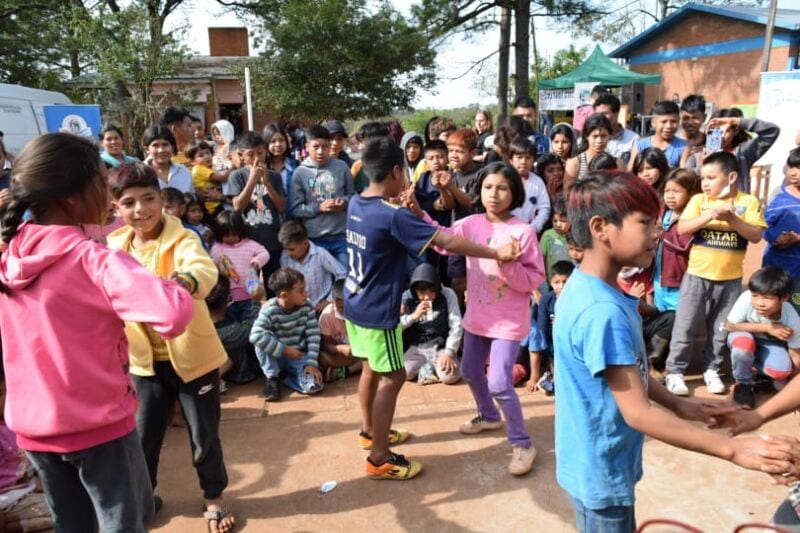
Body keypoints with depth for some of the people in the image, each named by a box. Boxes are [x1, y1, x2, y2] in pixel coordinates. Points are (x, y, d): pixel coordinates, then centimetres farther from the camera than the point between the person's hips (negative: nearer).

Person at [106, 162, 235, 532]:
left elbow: (205, 269, -41)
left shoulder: (182, 239, -18)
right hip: (146, 359, 4)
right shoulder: (114, 247, -2)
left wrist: (186, 281, -63)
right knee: (144, 434, 17)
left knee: (204, 435, 10)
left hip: (192, 354, -4)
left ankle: (213, 497, 35)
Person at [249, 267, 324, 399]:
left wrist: (311, 363, -19)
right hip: (275, 357, -1)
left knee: (314, 385, -25)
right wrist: (285, 350, -32)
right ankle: (272, 378, -9)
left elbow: (313, 335, -10)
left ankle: (286, 376, 7)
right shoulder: (270, 309, -23)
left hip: (299, 356, 1)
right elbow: (256, 335, -37)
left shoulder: (306, 307, -12)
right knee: (262, 340, -33)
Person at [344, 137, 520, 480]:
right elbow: (447, 242, -26)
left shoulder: (357, 204, 1)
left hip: (355, 303, 9)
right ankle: (379, 458, 11)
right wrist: (497, 253, -21)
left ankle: (370, 431, 39)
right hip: (377, 310, -9)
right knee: (393, 377, 2)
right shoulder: (393, 216, -25)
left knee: (372, 369, 22)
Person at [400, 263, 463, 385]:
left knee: (450, 376, -27)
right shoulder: (407, 297, -6)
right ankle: (426, 368, 4)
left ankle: (427, 367, 5)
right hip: (416, 348, 1)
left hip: (440, 347, -1)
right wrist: (413, 316, -22)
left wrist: (449, 352, -18)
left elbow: (456, 325, -10)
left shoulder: (447, 295, -9)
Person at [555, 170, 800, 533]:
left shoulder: (588, 289, 0)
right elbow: (638, 413, -29)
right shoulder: (602, 310, -31)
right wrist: (733, 450, -26)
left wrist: (679, 406, 10)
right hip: (601, 471, -9)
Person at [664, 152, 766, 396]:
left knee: (721, 329, 12)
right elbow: (682, 229, -11)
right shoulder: (699, 200, -1)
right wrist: (709, 216, -23)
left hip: (731, 279, 1)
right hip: (697, 275, -1)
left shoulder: (749, 202, -1)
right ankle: (675, 371, 12)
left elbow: (756, 235, -8)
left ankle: (712, 370, 28)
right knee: (686, 326, 3)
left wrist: (731, 219, -20)